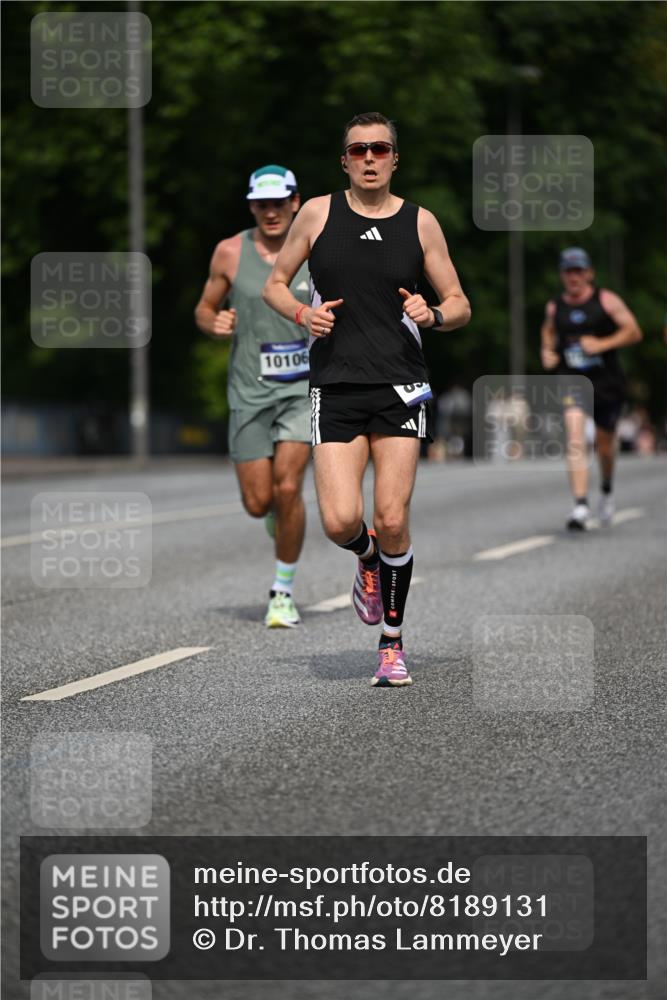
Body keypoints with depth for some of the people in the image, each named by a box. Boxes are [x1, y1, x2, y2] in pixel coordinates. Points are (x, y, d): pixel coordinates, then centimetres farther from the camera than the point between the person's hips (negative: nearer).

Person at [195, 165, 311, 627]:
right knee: (258, 503, -1)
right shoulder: (230, 253, -1)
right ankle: (281, 518, 38)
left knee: (288, 488, -17)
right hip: (250, 391, 1)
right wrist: (215, 323, -12)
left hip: (303, 386, -1)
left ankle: (284, 590, 0)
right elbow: (204, 310, 10)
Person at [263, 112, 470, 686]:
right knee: (341, 521, -12)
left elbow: (460, 306, 11)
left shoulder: (420, 223, 6)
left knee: (392, 521, -7)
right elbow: (275, 284, 14)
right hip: (336, 386, 0)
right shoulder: (319, 213, 5)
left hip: (400, 386, 0)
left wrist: (433, 315, -12)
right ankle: (368, 562, 26)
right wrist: (302, 314, -7)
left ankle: (393, 643, 11)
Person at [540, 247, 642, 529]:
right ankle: (580, 506, -27)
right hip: (571, 381, 0)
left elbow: (633, 332, -6)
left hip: (606, 382, 0)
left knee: (605, 445, 14)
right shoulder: (555, 307, 6)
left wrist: (602, 344, -18)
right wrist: (547, 352, 6)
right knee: (575, 442, -20)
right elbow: (549, 330, 27)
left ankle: (607, 490, 46)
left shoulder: (606, 300, -2)